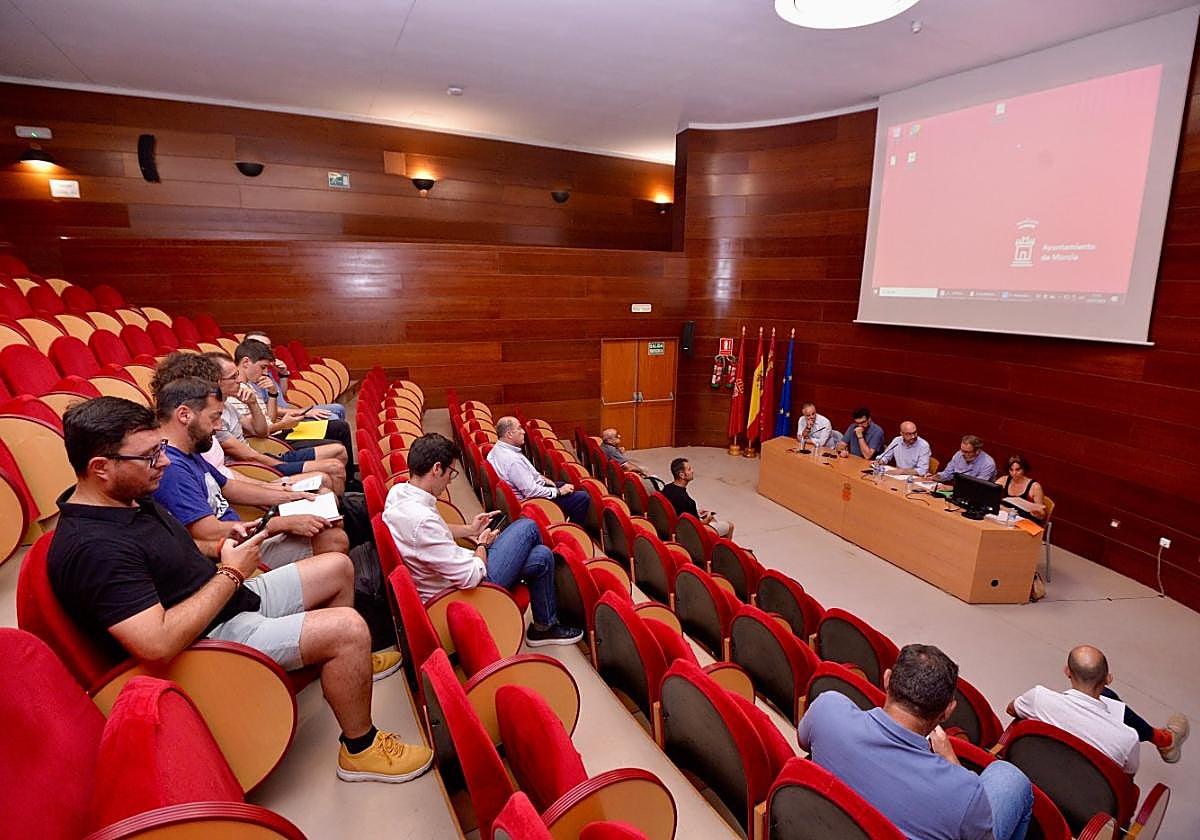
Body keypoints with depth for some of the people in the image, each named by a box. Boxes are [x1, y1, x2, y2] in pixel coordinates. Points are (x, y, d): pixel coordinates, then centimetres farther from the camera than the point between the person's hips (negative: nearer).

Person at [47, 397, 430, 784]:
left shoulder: (128, 497, 3)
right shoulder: (92, 548, -28)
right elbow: (158, 644, -33)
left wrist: (222, 547, 0)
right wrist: (230, 574, -23)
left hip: (231, 601, 10)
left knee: (337, 568, 12)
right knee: (349, 627, -22)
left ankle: (346, 664, 35)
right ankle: (361, 747, 0)